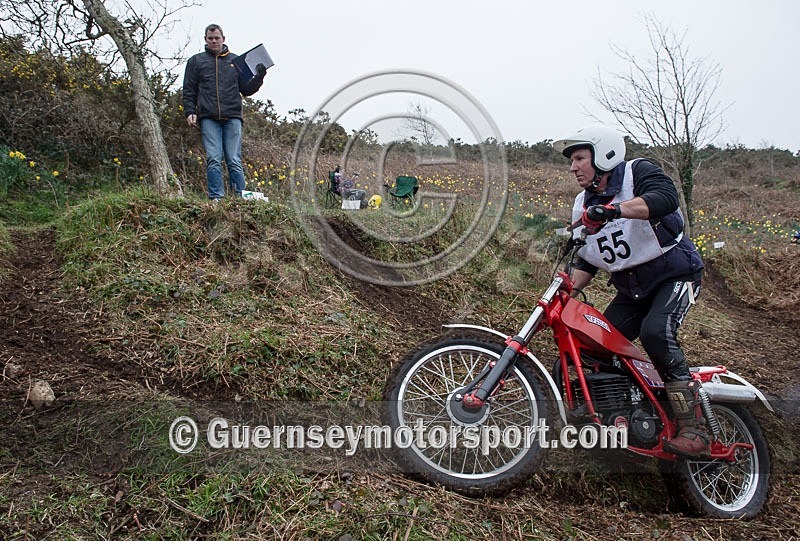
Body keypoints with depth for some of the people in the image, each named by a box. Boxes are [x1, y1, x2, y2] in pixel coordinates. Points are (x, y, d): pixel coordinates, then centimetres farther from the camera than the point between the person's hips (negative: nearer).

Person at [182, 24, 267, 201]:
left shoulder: (235, 60, 19)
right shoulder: (196, 61, 17)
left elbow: (246, 89, 18)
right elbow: (189, 91, 14)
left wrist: (259, 77, 2)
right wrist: (189, 111, 0)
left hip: (232, 117, 1)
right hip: (208, 118, 0)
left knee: (235, 160, -4)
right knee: (213, 159, -9)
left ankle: (241, 198, -3)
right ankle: (216, 198, -8)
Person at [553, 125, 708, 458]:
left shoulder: (639, 172, -11)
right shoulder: (583, 204, 8)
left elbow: (665, 197, -35)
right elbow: (587, 260, 10)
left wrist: (615, 209, -49)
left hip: (674, 274, -7)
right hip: (631, 289, 7)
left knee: (655, 332, -32)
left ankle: (694, 431, -23)